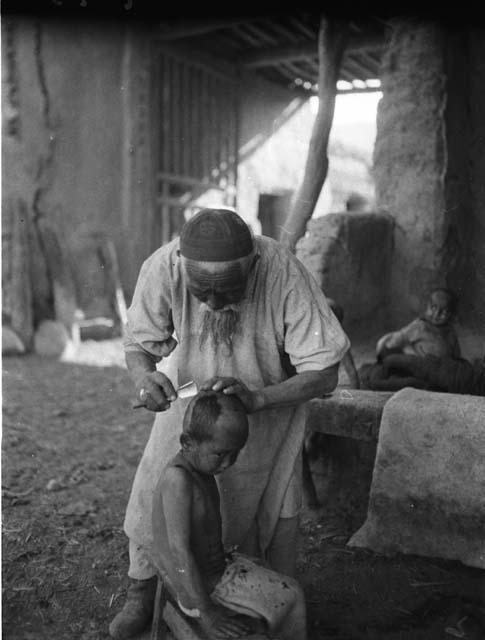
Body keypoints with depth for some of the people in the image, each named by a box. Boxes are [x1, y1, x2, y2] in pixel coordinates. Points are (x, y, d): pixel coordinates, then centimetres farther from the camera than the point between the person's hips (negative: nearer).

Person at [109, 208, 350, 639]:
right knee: (156, 491, 1)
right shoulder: (162, 267, -31)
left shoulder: (284, 273, -36)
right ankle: (143, 591, 27)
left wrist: (256, 398, -45)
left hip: (271, 397, -1)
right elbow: (138, 344, -16)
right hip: (189, 391, 2)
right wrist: (145, 376, -39)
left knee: (273, 504, 4)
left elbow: (323, 373, -31)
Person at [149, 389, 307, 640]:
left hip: (215, 565, 9)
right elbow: (178, 549, -29)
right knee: (288, 598, -2)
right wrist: (206, 612, -25)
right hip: (197, 586, -9)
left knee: (291, 592, 15)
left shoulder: (200, 468, -1)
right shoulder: (178, 478, -31)